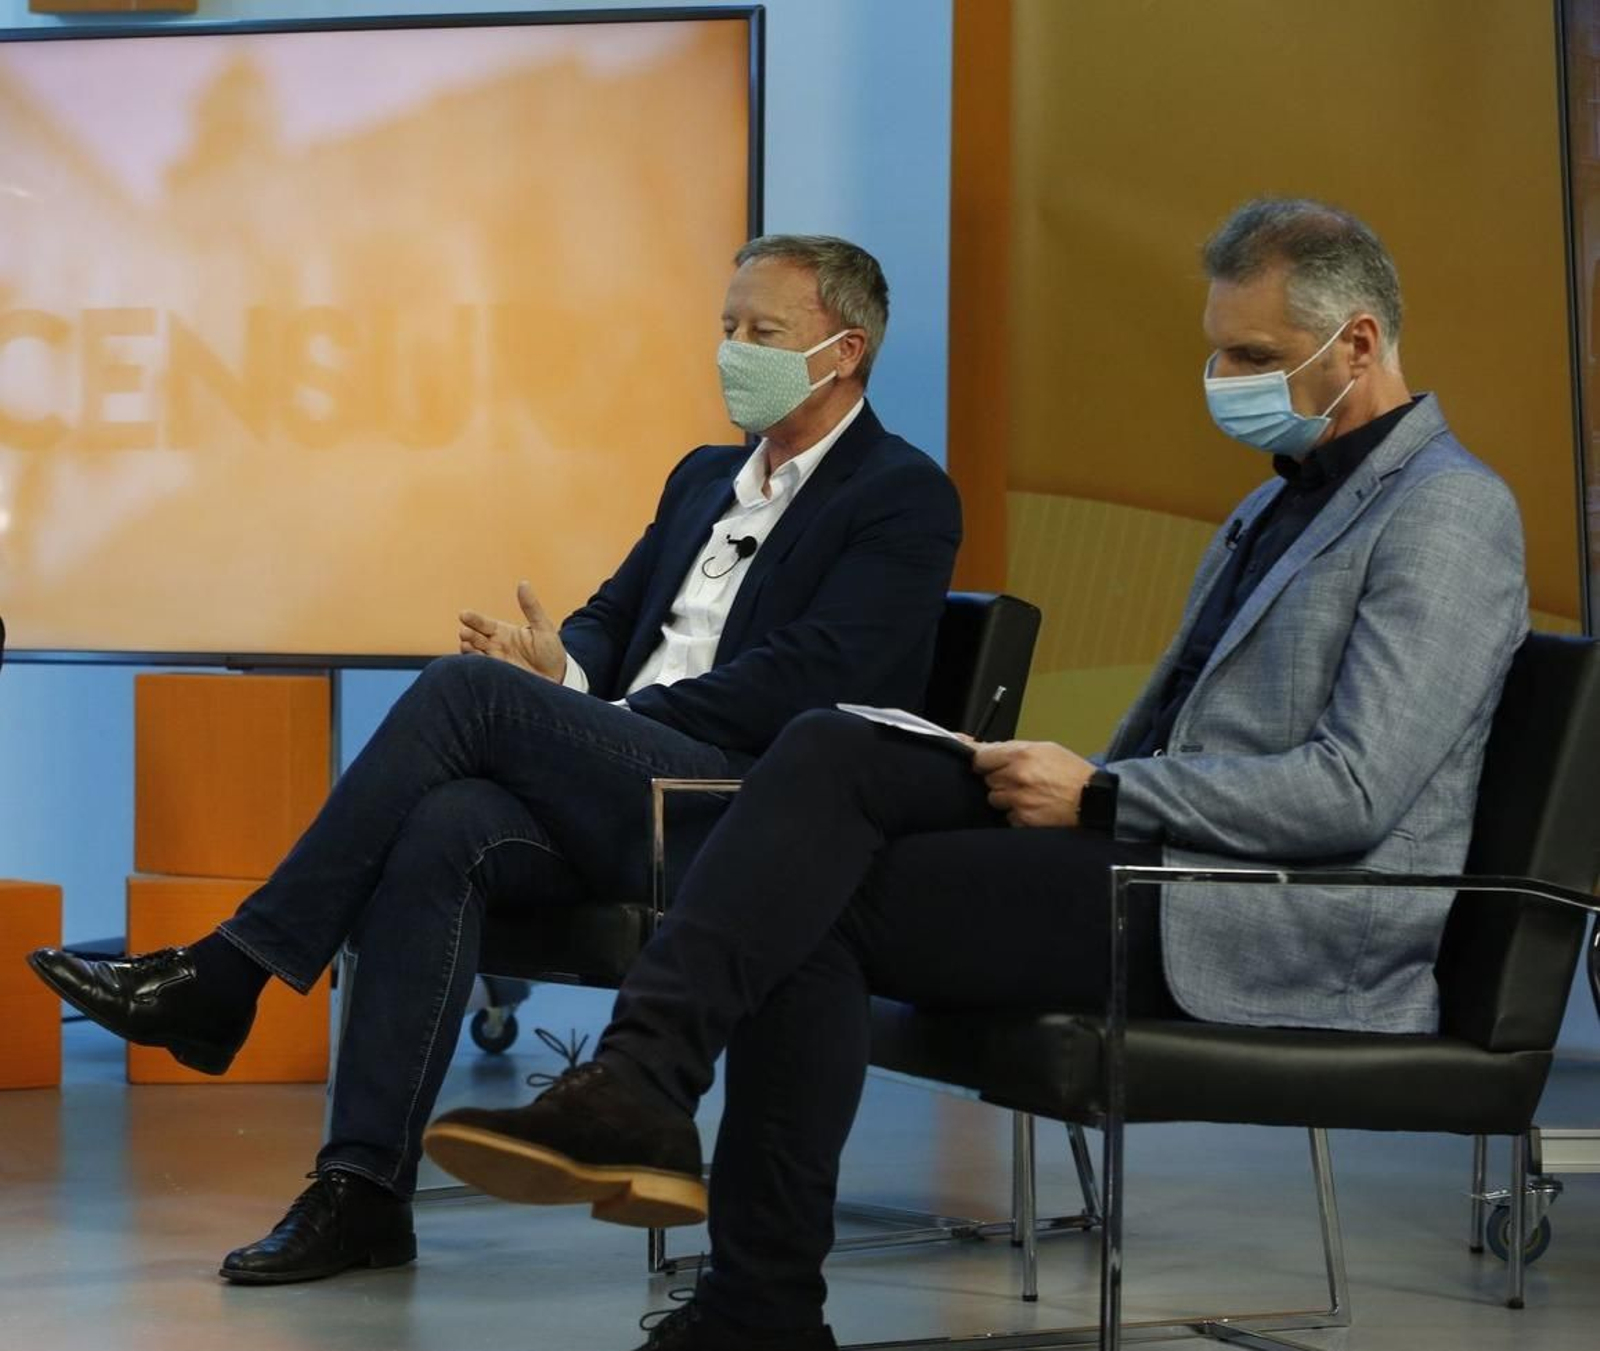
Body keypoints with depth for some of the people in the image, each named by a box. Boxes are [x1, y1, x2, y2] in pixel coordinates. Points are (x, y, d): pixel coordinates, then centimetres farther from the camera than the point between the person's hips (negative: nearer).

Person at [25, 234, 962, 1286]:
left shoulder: (904, 498, 1)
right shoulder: (706, 479, 27)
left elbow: (808, 679, -11)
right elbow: (612, 618, 23)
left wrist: (608, 717, -12)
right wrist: (568, 671, -3)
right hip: (618, 803, 7)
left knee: (468, 687, -24)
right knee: (447, 829, -27)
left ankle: (224, 975, -22)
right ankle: (365, 1188, -31)